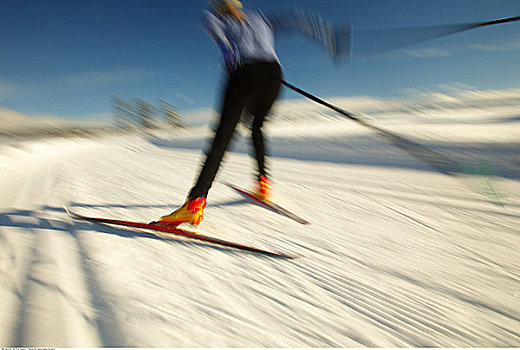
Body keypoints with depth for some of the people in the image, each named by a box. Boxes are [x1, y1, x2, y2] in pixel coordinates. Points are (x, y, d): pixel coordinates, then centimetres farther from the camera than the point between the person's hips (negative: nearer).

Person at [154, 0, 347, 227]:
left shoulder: (221, 21, 26)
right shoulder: (260, 19, 35)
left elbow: (208, 20, 2)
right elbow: (296, 19, 28)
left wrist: (224, 46, -16)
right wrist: (327, 35, 26)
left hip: (243, 74, -3)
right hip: (273, 74, 4)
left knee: (222, 138, -8)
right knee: (258, 127, 26)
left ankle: (196, 201, -20)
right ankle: (263, 181, 18)